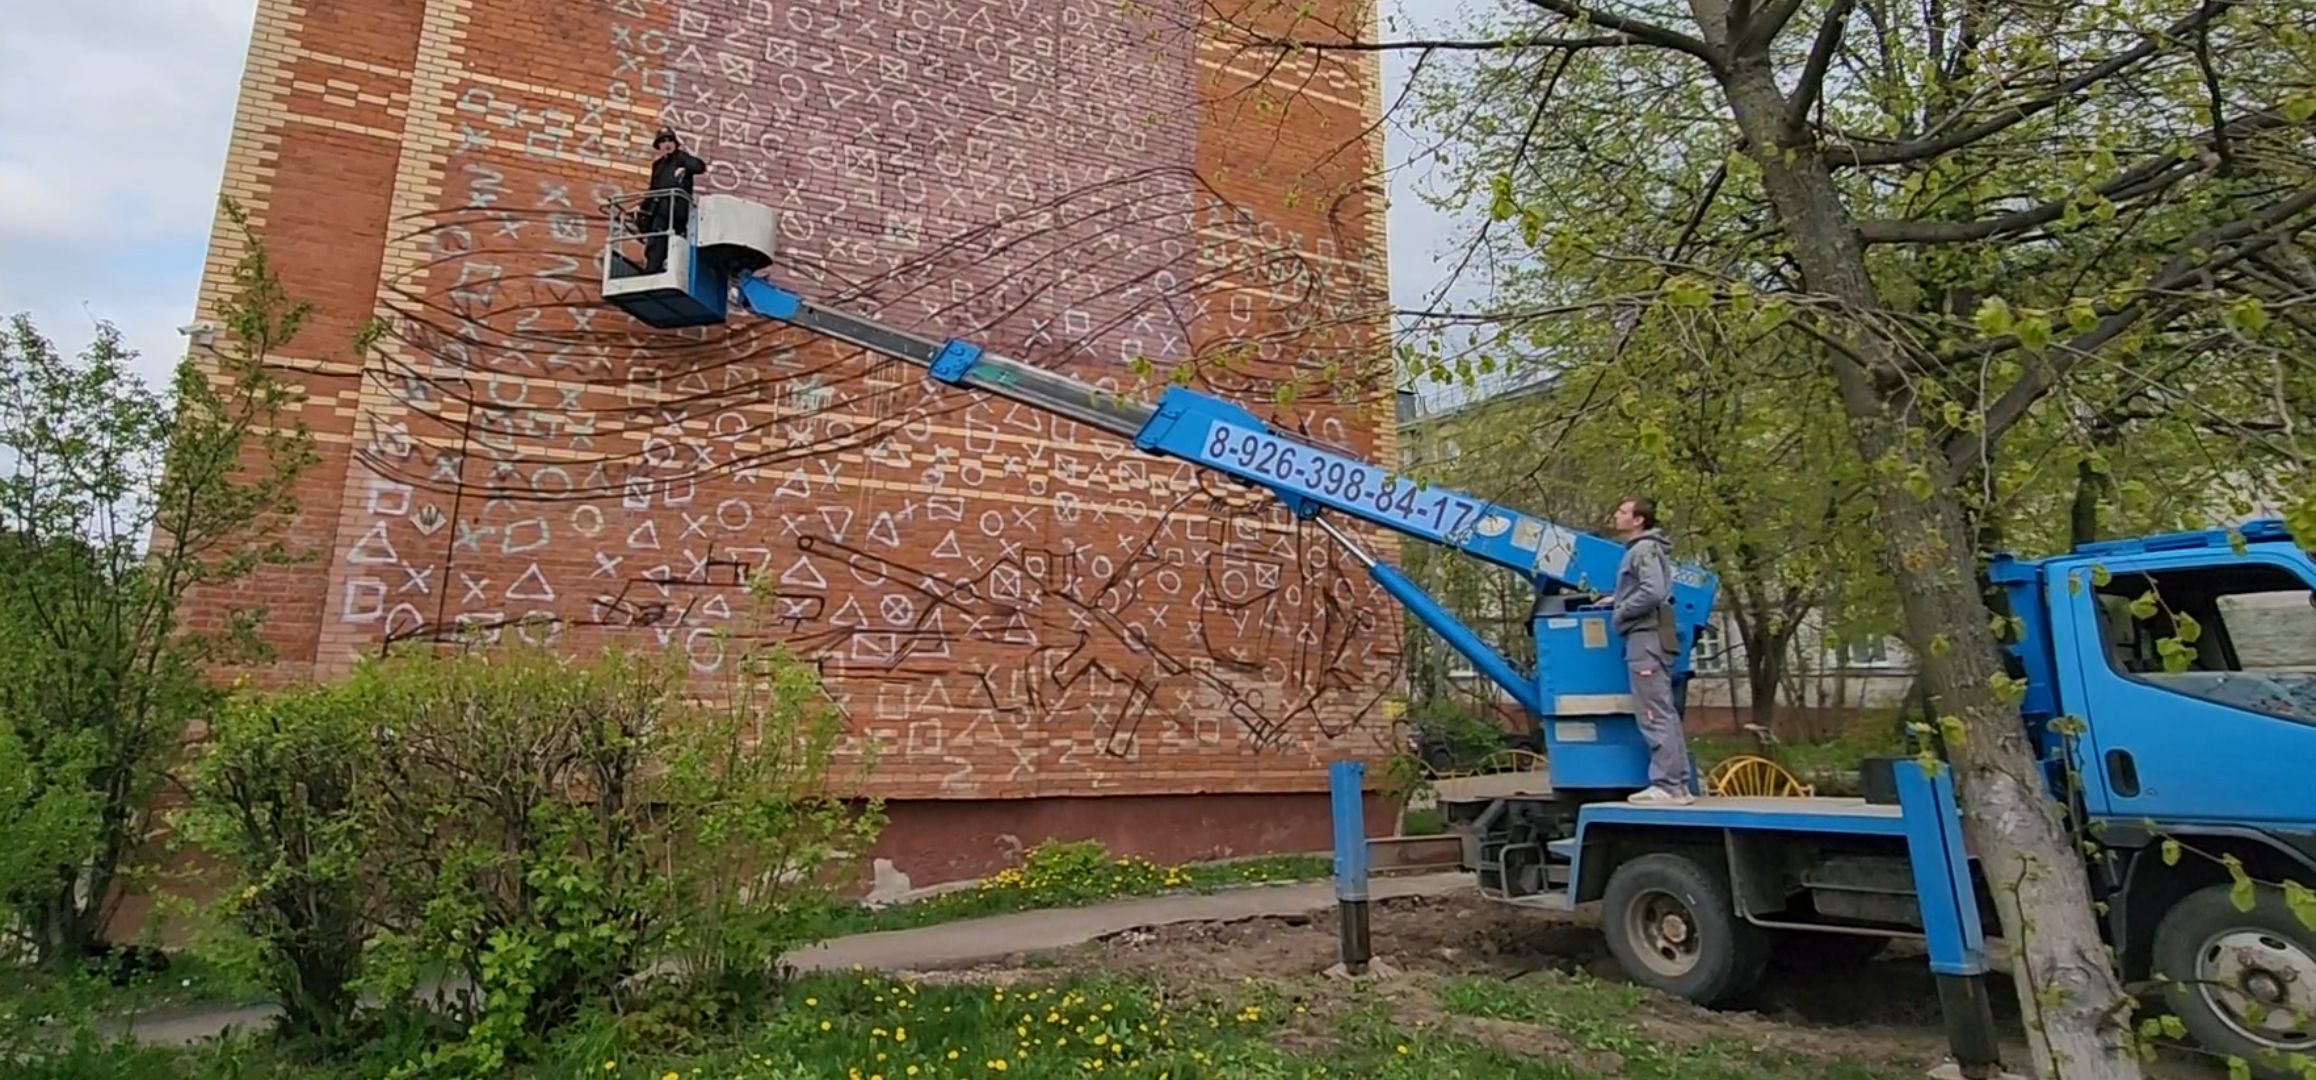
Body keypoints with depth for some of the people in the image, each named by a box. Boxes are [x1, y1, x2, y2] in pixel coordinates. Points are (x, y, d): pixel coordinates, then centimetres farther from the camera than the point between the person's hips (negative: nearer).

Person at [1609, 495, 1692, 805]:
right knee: (1663, 713, 11)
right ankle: (1677, 784, 16)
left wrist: (1620, 613, -12)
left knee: (1655, 715, -10)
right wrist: (1619, 600, 18)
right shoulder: (1640, 549, 20)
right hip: (1647, 639, 11)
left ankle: (1666, 785, -8)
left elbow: (1653, 592, -23)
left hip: (1647, 638, -11)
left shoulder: (1644, 549, -11)